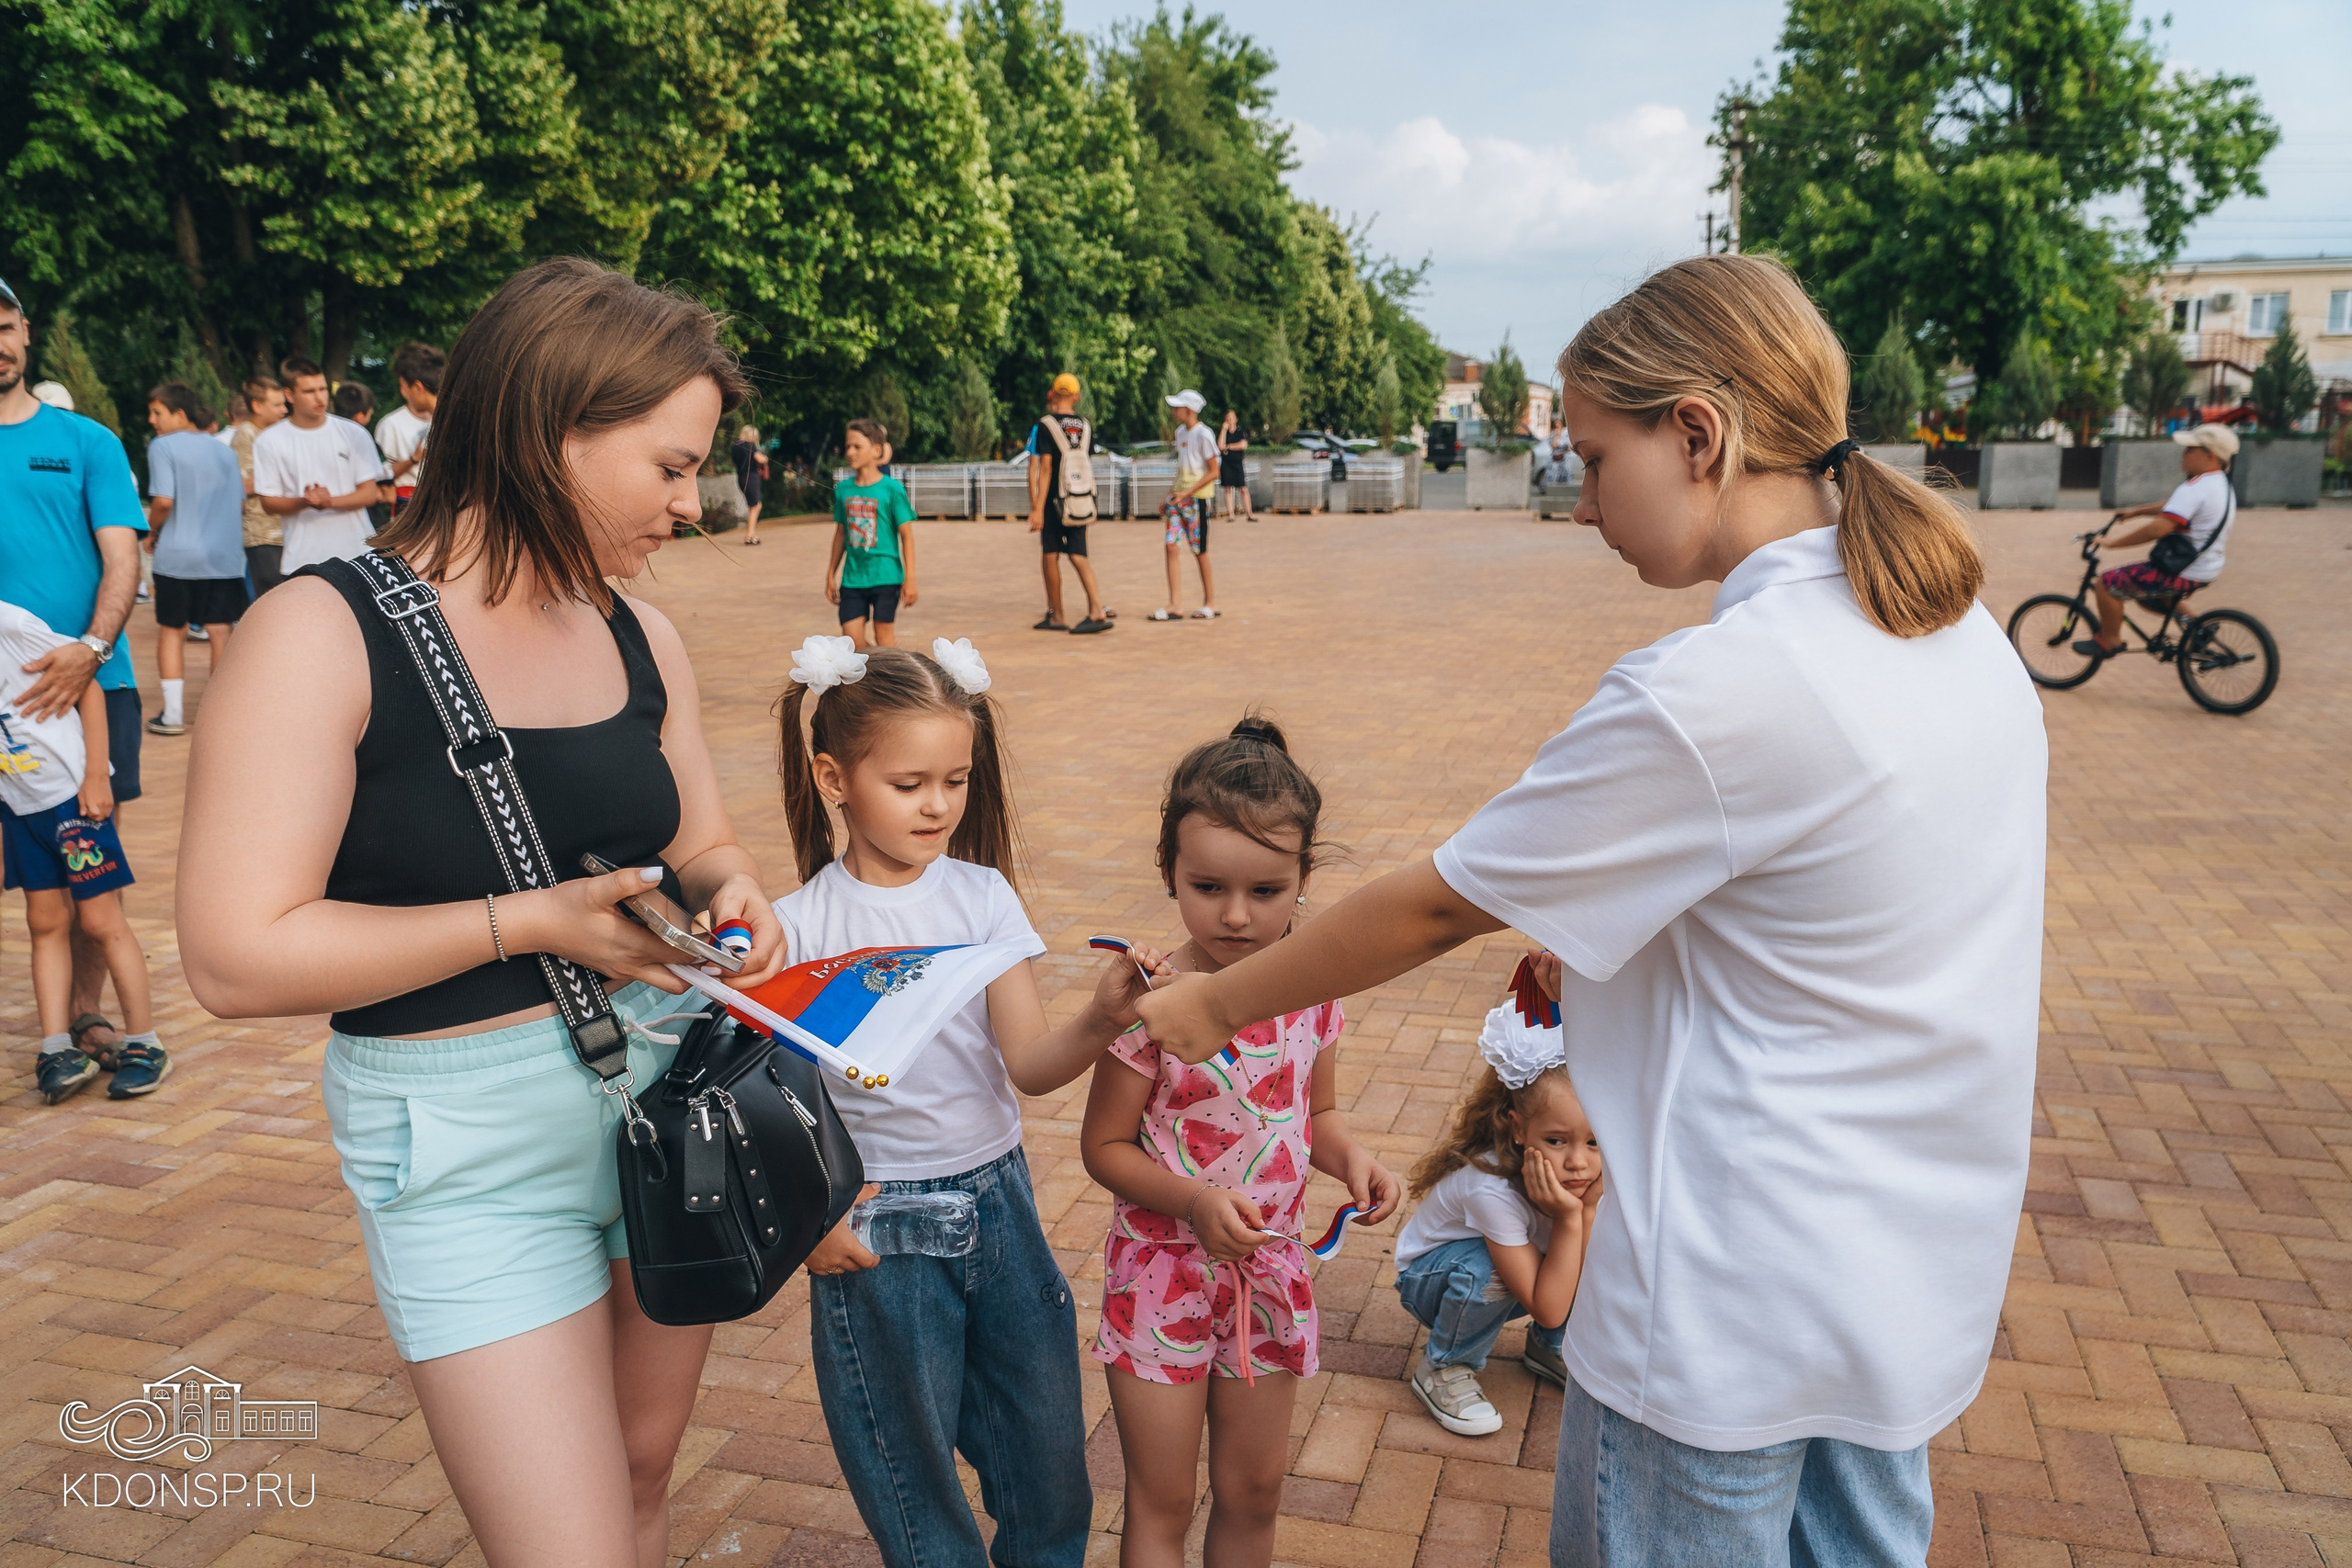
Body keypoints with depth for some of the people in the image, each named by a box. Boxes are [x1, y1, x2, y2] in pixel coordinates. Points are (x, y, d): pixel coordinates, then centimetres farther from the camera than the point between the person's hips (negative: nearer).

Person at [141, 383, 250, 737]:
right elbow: (241, 502, 13)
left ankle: (173, 714, 10)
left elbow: (164, 500, -14)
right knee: (221, 631, 4)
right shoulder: (224, 450, 10)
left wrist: (152, 533, 2)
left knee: (171, 630, 9)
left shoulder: (163, 446, -6)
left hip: (177, 556, -3)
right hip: (225, 557, 3)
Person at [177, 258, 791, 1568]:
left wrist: (731, 896, -10)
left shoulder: (639, 638, 2)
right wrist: (530, 922, -22)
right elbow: (239, 957, -19)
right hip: (475, 1161, -5)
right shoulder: (327, 633, -15)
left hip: (675, 1104, 6)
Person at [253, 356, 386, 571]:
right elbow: (269, 503, 3)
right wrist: (304, 502, -17)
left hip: (355, 554, 1)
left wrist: (331, 501, -16)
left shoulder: (353, 434, 5)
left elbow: (369, 494, 2)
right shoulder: (269, 442, 4)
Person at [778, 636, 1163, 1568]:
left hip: (995, 1199, 3)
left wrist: (1103, 1019, -29)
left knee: (1048, 1445, 15)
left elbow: (1031, 1065, -11)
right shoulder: (801, 928, -10)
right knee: (911, 1467, 13)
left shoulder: (982, 895, -4)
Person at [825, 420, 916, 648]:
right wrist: (831, 575, 17)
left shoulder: (892, 488, -7)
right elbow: (841, 534, 15)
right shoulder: (843, 490, 6)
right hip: (852, 578, 4)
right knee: (851, 640, 1)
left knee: (883, 634, 2)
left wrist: (910, 578, -11)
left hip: (885, 576, -4)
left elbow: (906, 535, -6)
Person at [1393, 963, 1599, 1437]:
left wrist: (1589, 1210, -36)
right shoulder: (1490, 1188, -38)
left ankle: (1549, 1347, 9)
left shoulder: (1586, 1175, -23)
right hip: (1431, 1280, -5)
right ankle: (1444, 1369, -8)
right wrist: (1568, 1219, -41)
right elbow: (1549, 1308, -32)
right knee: (1486, 1269, -38)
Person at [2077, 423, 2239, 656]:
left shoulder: (2195, 488, -24)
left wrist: (2113, 543, -25)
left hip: (2183, 574, -10)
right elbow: (2172, 507, 23)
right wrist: (2135, 511, 22)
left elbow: (2159, 528, -32)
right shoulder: (2223, 485, 9)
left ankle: (2109, 641, 7)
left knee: (2106, 584, -5)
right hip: (2207, 568, 10)